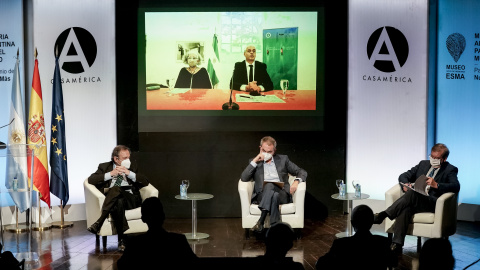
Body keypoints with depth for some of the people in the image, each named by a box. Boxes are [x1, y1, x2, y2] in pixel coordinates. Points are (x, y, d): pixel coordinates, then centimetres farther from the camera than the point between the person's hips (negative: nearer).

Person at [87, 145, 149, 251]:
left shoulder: (132, 166, 22)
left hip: (130, 199, 0)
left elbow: (145, 182, 9)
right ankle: (122, 238, -40)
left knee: (115, 189, -34)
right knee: (118, 203, -39)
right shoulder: (104, 167, 18)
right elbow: (91, 180, 1)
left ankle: (99, 222, -37)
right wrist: (111, 174, -7)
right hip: (112, 200, 0)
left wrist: (129, 173, -4)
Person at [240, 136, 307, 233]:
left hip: (282, 194, 0)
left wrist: (297, 181, -4)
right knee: (272, 192, -37)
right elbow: (243, 178, 6)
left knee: (270, 185, -35)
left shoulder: (283, 159, 23)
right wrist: (255, 161, 0)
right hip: (262, 195, 0)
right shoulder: (254, 162, 21)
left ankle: (261, 222, -47)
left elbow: (302, 172, 19)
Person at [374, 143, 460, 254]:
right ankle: (397, 244, -41)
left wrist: (436, 185, -23)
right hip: (414, 199, 4)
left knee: (412, 193, -34)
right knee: (405, 208, -34)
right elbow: (403, 176, 21)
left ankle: (383, 215, -37)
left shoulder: (450, 170, 11)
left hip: (432, 202, -4)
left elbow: (456, 187, -8)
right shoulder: (423, 164, 25)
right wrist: (405, 184, -4)